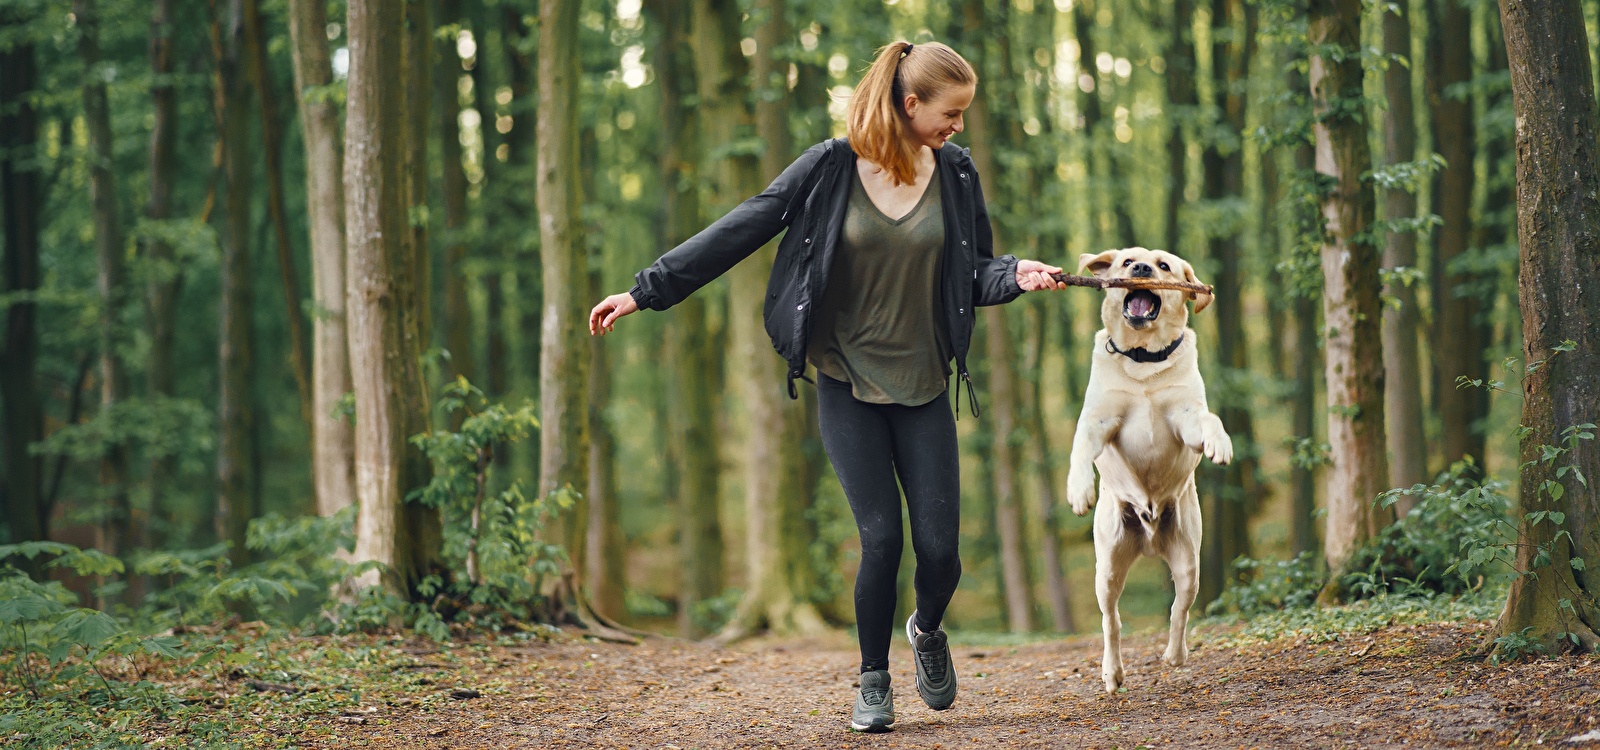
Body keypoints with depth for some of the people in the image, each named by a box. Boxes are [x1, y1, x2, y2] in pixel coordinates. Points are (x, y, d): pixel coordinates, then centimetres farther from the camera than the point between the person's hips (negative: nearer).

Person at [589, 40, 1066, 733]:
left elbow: (974, 275, 7)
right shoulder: (831, 168, -8)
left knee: (939, 547, -2)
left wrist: (1018, 275, -16)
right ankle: (873, 683, 12)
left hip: (923, 389, 2)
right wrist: (646, 291, -5)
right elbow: (738, 233, -5)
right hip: (848, 387, -2)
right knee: (881, 539, -10)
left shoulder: (955, 174, 1)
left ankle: (927, 630, 33)